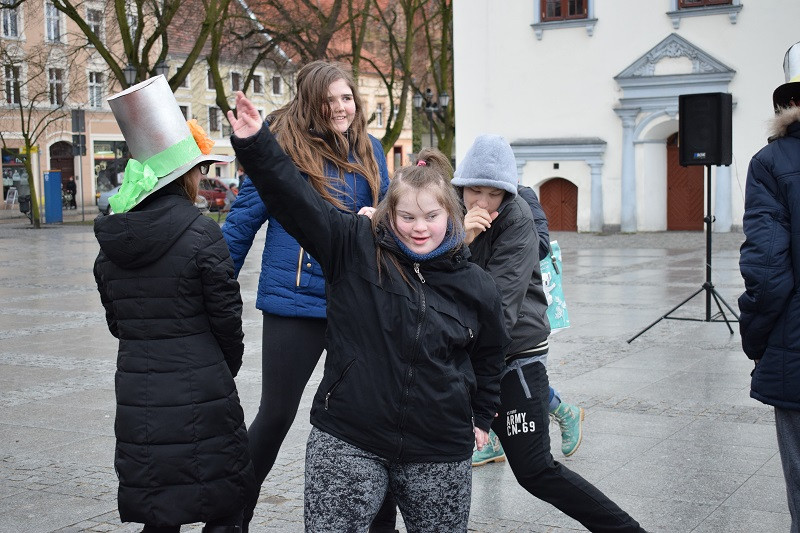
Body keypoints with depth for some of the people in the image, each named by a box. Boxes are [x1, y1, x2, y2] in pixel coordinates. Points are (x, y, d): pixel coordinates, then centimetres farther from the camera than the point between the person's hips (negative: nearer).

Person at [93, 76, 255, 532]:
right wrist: (230, 364, 10)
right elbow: (226, 314, -7)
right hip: (201, 393, -5)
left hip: (137, 395, 5)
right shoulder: (200, 232, -12)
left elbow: (116, 320, 11)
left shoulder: (111, 237, 5)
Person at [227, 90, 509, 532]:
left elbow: (488, 355, 18)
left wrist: (481, 417, 22)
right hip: (347, 441, -2)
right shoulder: (356, 248, -5)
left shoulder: (474, 286, 2)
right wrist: (255, 144, -25)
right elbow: (295, 197, -14)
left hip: (439, 453, 2)